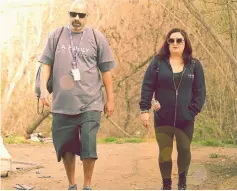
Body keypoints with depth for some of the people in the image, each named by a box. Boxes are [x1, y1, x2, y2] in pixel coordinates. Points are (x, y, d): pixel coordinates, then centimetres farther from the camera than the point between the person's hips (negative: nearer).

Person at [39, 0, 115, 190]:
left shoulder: (97, 37, 2)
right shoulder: (56, 36, 6)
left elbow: (106, 71, 4)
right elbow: (46, 64, 8)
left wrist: (110, 99, 4)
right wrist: (44, 88, -5)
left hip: (90, 103, -2)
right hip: (62, 103, 2)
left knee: (89, 145, -8)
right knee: (65, 147, 10)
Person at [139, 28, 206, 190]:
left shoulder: (194, 65, 3)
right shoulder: (158, 62, 1)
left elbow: (200, 91, 2)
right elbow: (147, 86, -2)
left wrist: (193, 111, -8)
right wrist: (145, 109, -10)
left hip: (185, 120, 1)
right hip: (163, 119, 0)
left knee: (184, 150, 5)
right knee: (164, 153, 3)